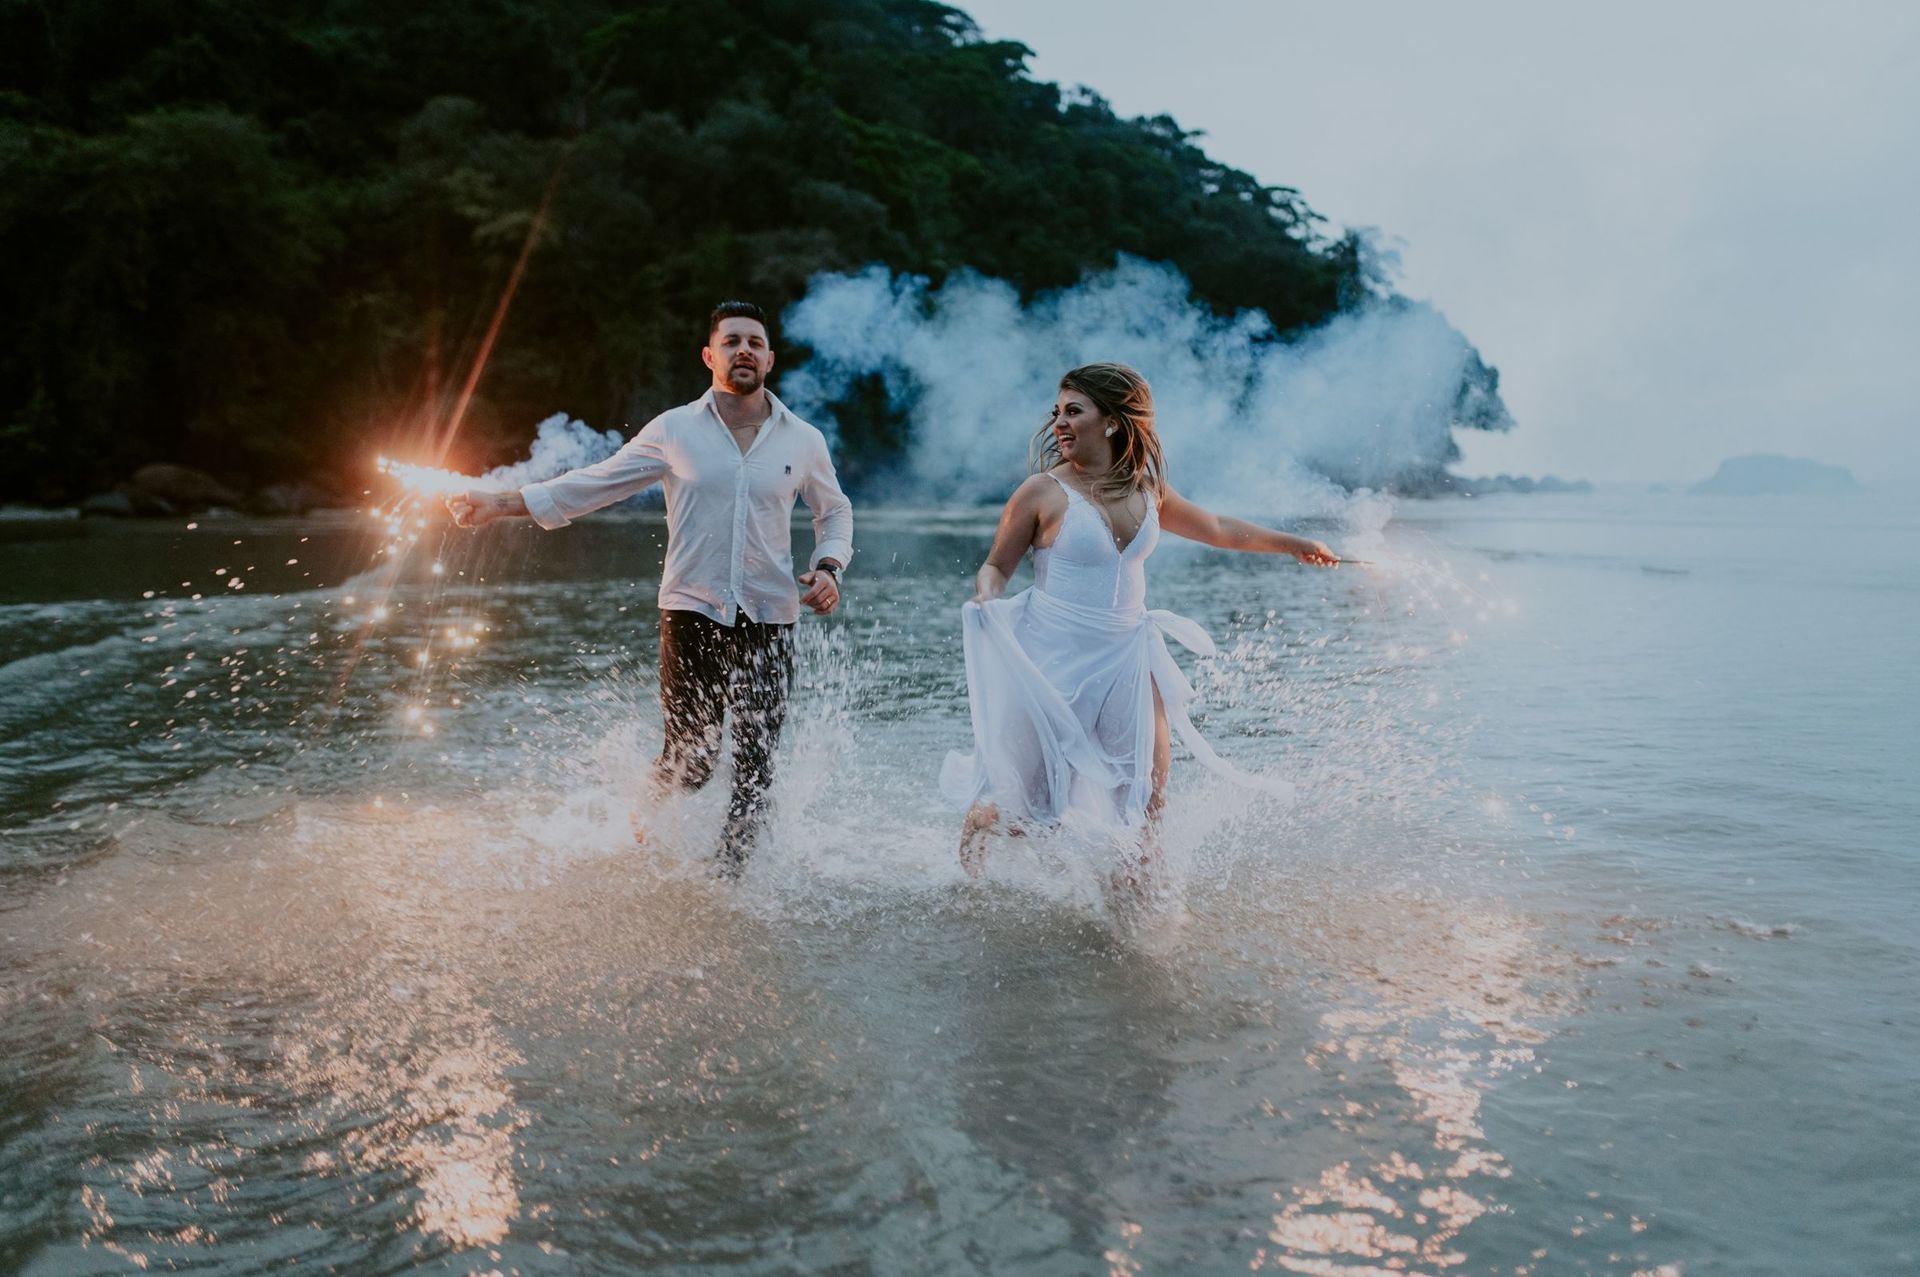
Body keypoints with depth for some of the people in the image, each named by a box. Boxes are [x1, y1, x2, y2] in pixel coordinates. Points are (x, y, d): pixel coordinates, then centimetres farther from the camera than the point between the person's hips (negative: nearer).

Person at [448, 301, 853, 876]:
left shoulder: (803, 440, 8)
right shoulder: (674, 430, 4)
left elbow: (835, 511, 23)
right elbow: (594, 483, 8)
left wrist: (828, 567, 4)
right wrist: (503, 503, 2)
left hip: (770, 620, 2)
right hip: (692, 613, -2)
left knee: (755, 763, 0)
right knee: (691, 757, -4)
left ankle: (730, 877, 15)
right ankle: (648, 821, 28)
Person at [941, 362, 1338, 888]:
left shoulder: (1146, 489, 7)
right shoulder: (1043, 492, -7)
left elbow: (1216, 528, 23)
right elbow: (996, 566, 2)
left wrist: (1295, 544, 33)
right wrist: (986, 598, -22)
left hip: (1125, 659, 4)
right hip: (1051, 661, -4)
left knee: (1150, 799, -1)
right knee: (1018, 804, -2)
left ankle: (1137, 885, 22)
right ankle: (969, 877, 28)